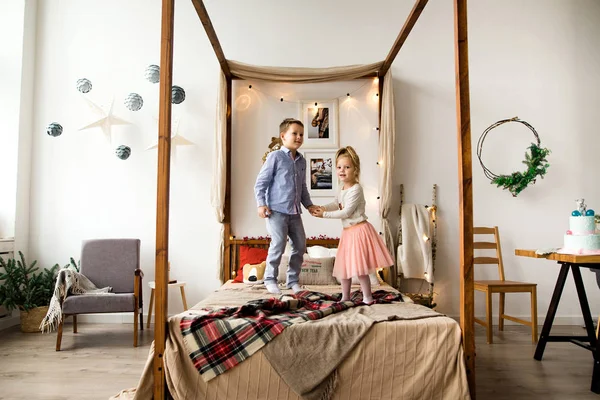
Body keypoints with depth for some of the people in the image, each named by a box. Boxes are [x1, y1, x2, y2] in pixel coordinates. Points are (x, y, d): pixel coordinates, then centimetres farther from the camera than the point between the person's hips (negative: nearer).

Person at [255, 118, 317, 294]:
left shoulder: (302, 161, 14)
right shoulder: (275, 157, -6)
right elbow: (260, 183, -7)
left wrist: (309, 205, 14)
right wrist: (261, 204, -16)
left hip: (295, 212, 7)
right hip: (276, 210, -7)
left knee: (300, 245, 8)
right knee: (278, 244, -10)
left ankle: (293, 279, 23)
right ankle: (270, 279, 10)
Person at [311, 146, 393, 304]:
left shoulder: (355, 190, -21)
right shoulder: (343, 187, 7)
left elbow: (345, 213, -22)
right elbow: (336, 204, 17)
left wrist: (325, 214, -16)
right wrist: (321, 208, 0)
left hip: (358, 230, -10)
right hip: (347, 231, 10)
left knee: (359, 267, -5)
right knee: (343, 265, 16)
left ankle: (367, 298, 11)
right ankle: (345, 296, 30)